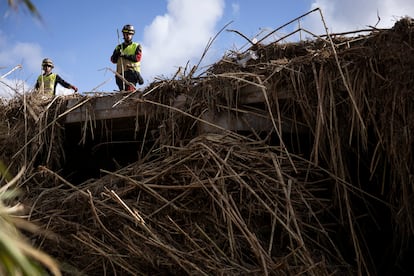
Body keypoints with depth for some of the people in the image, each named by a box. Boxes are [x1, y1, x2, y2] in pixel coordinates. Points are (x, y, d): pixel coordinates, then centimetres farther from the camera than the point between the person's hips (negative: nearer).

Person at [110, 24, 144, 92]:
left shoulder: (136, 46, 12)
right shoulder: (119, 47, 21)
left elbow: (138, 57, -5)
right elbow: (113, 60, 13)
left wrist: (125, 55, -12)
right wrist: (116, 53, -7)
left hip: (132, 72, -4)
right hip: (121, 73, 4)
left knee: (130, 90, -22)